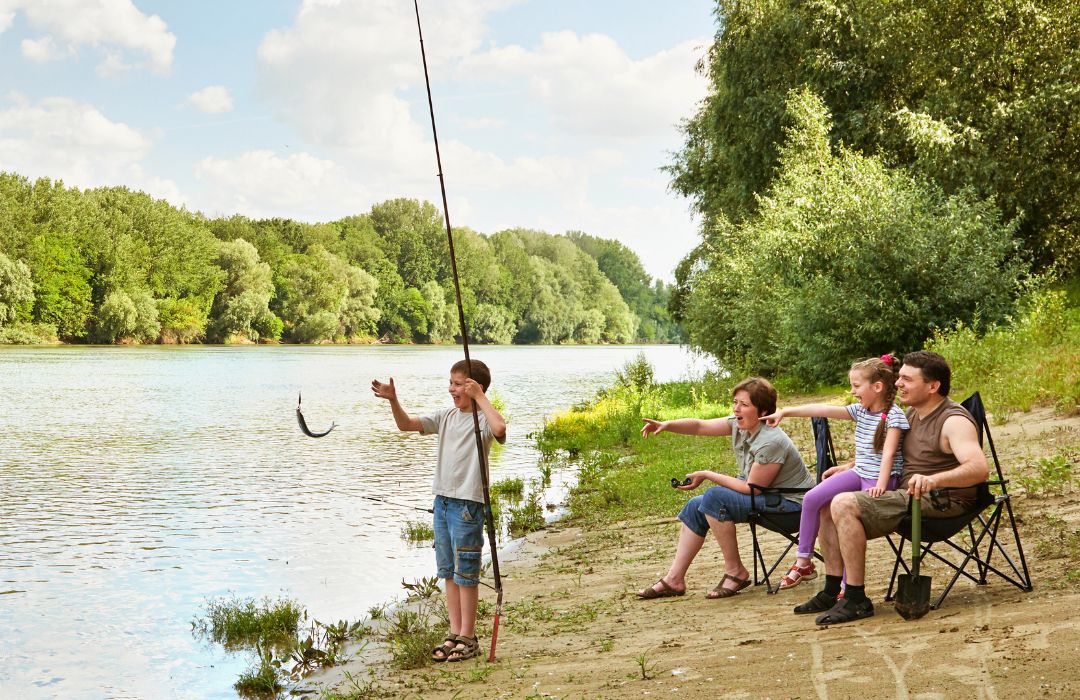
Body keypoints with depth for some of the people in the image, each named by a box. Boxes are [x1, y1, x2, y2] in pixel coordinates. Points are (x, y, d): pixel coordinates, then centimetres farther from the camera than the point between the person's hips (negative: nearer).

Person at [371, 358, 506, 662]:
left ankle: (468, 638, 9)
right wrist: (393, 400, -9)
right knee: (449, 572, 13)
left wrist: (479, 397, -24)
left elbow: (500, 429, -34)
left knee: (465, 573, -1)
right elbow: (406, 424, 7)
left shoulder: (483, 419, -10)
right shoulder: (446, 416, 11)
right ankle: (455, 634, 21)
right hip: (442, 500, 7)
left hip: (468, 503, -7)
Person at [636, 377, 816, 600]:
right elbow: (699, 426, 1)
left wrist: (708, 476, -17)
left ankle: (735, 572, -12)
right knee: (695, 506, 4)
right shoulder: (739, 424, -3)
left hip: (789, 503, -10)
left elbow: (752, 488, -23)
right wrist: (666, 425, -16)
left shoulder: (771, 442, -28)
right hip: (763, 494, 10)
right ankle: (674, 579, 7)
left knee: (714, 498, -25)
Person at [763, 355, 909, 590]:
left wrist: (880, 485, -35)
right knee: (812, 498, -11)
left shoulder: (894, 416, -12)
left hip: (880, 478, -7)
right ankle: (803, 562, -3)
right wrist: (784, 412, -1)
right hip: (857, 473, 7)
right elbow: (823, 410, 3)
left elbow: (888, 452, -23)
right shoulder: (860, 411, 8)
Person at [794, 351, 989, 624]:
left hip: (939, 503, -10)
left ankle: (856, 600, -22)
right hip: (906, 496, 10)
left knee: (844, 505, -24)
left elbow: (980, 468, -33)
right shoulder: (913, 413, 13)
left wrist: (934, 480, -48)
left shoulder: (954, 421, -16)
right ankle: (832, 592, 7)